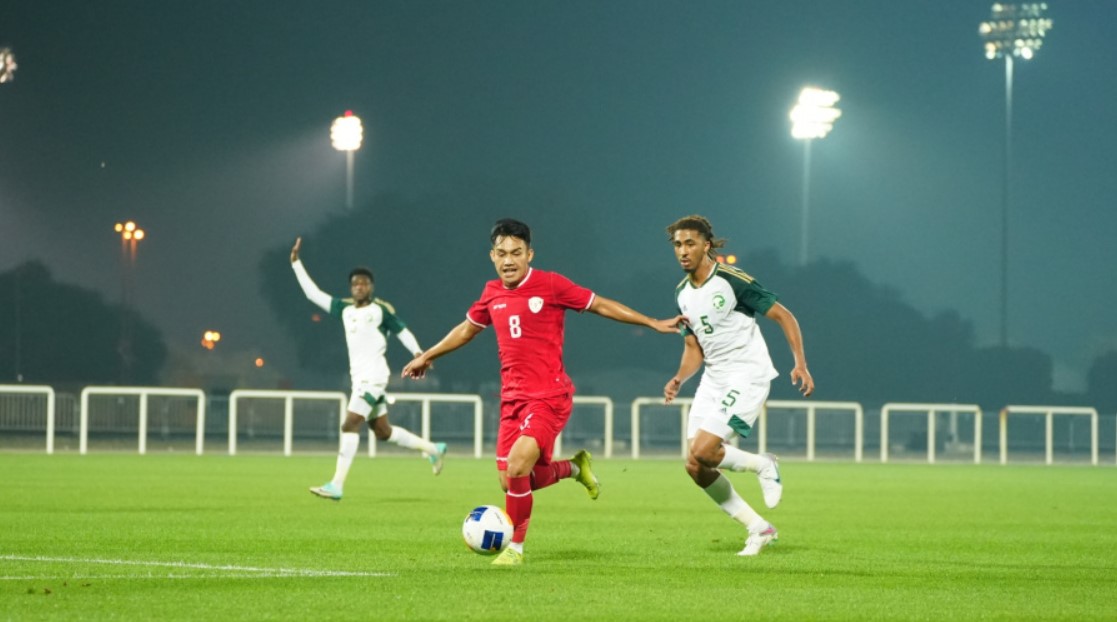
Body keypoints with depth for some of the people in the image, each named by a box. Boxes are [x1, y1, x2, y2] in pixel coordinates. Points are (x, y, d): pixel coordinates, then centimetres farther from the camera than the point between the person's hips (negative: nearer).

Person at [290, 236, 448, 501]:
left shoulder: (381, 310, -5)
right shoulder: (345, 308, 12)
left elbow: (403, 332, 0)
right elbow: (313, 293, 15)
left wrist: (418, 353, -15)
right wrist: (296, 263, 12)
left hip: (373, 377, -7)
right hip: (359, 377, 7)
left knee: (350, 425, -16)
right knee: (383, 432, 14)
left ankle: (336, 485, -20)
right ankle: (433, 449, 31)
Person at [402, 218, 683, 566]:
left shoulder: (551, 285, -8)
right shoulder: (492, 293, 8)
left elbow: (601, 305, 0)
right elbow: (467, 329, 27)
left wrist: (653, 323, -2)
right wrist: (427, 356, 36)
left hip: (549, 397, -6)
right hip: (512, 398, 6)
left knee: (517, 468, -22)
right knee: (510, 481, 5)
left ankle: (516, 547, -3)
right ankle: (575, 467, 34)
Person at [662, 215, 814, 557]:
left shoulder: (733, 281, -13)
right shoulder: (684, 293, 8)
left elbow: (784, 316, -9)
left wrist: (800, 364, -19)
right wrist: (678, 379, -2)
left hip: (748, 375, -8)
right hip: (714, 378, 8)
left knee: (702, 451, -22)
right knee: (695, 468, -1)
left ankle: (763, 465, 6)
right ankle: (758, 528, 13)